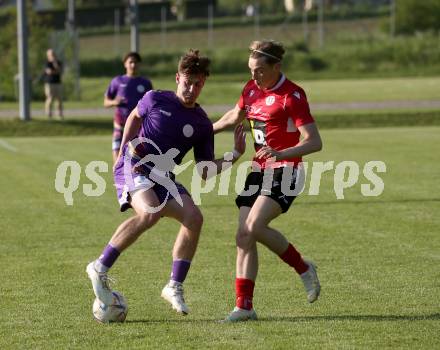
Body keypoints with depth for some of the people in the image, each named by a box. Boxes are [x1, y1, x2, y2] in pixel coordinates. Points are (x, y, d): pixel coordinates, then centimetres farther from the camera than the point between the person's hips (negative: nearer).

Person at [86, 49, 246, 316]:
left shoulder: (202, 125, 7)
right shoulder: (155, 100, 1)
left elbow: (205, 172, 9)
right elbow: (135, 117, 23)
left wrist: (234, 156, -4)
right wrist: (123, 150, 12)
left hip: (164, 178, 4)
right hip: (134, 166, -4)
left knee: (194, 217, -20)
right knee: (151, 212, -34)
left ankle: (175, 287, -6)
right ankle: (100, 269, -23)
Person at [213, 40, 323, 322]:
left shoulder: (292, 96, -15)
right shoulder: (252, 88, 8)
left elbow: (314, 142, -20)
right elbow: (235, 116, 29)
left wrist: (282, 154, -34)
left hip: (284, 171, -7)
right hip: (259, 170, 7)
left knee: (255, 226, -24)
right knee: (244, 236, -3)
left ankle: (303, 268, -2)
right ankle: (244, 306, -1)